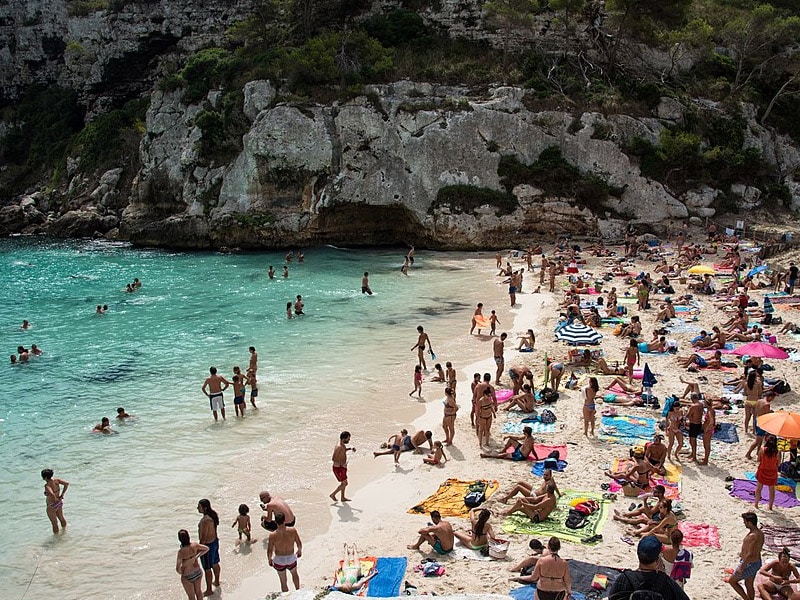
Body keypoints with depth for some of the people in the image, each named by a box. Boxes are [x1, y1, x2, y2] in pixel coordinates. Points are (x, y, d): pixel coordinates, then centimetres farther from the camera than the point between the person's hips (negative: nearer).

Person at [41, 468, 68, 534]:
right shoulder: (56, 480, -11)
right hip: (59, 503, 7)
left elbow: (52, 494, -44)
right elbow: (67, 483, -13)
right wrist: (62, 495, -6)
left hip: (52, 507, -7)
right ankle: (64, 528, 54)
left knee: (54, 523, 13)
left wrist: (55, 499, -23)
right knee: (61, 518, 31)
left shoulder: (47, 485, -29)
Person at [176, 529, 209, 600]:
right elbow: (207, 548, -2)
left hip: (188, 577, -4)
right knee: (198, 591, 27)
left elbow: (178, 569, -28)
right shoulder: (194, 545, -18)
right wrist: (197, 556, -4)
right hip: (198, 572, 4)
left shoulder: (181, 552, -30)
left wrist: (180, 573, -7)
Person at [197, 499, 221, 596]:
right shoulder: (213, 514, -4)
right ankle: (216, 581, 47)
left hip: (207, 545, -9)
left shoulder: (205, 520, -32)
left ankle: (209, 590, 20)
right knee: (215, 563, 27)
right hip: (215, 541, 9)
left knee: (207, 568, 7)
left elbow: (203, 537, -26)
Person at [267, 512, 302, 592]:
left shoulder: (272, 535, -23)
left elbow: (269, 551, -12)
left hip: (279, 560, -1)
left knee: (283, 581, 20)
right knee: (294, 574, 33)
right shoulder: (293, 531, -20)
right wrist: (299, 550, 17)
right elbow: (299, 544, -5)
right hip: (291, 558, 2)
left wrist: (269, 559, 9)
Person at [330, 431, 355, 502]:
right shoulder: (339, 447, -26)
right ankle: (333, 495, 12)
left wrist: (350, 449, 16)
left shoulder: (343, 445, 3)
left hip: (341, 467, 10)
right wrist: (341, 463, -29)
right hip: (338, 468, -10)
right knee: (344, 483, 0)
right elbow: (333, 458, -29)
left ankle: (343, 498, 33)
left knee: (344, 483, 20)